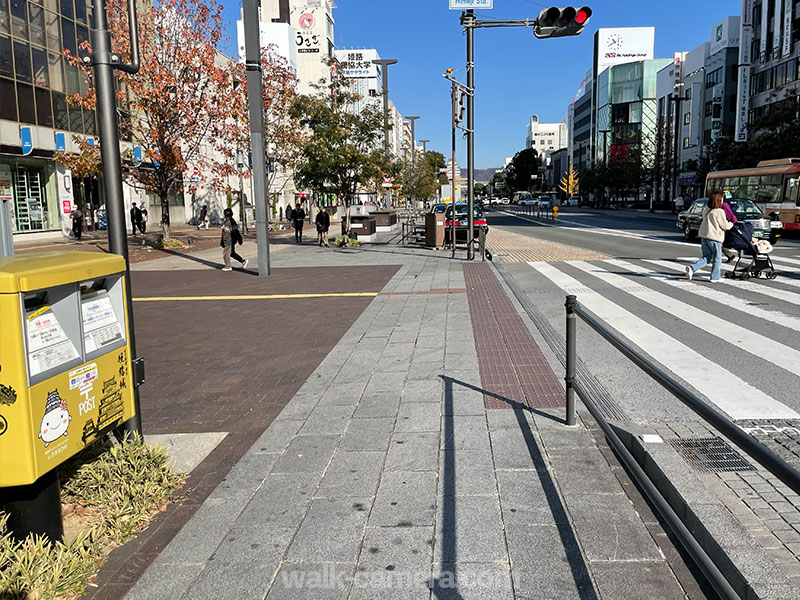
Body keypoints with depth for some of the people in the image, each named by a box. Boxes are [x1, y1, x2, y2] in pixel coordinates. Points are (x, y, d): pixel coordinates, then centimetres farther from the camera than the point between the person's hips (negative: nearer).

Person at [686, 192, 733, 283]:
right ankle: (715, 277, 12)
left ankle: (692, 268, -5)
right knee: (717, 258, 7)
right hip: (714, 237, -7)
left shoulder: (706, 210, 10)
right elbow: (725, 226, -8)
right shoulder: (719, 212, -13)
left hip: (704, 236, 7)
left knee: (706, 257, 14)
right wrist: (731, 224, 13)